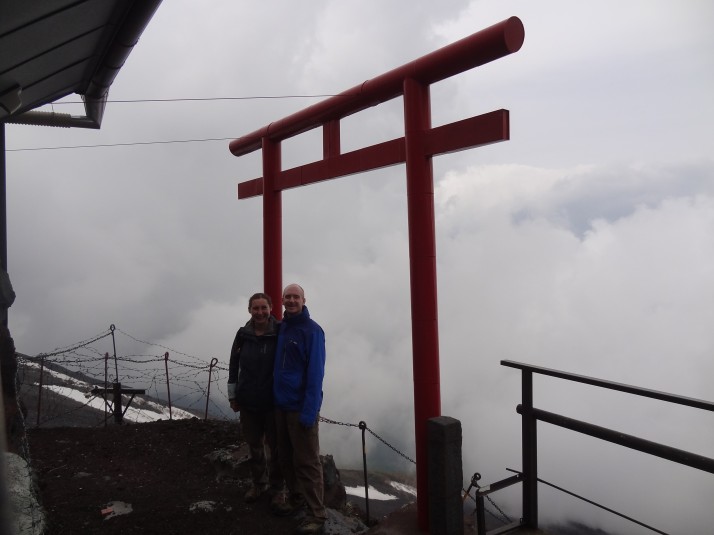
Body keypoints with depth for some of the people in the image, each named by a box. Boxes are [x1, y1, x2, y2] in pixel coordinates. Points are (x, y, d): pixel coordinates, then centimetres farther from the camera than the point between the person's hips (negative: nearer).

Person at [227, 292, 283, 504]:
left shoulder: (280, 332, -12)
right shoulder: (243, 334, -3)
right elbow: (234, 365, 7)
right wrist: (232, 395, 8)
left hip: (273, 401, -3)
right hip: (248, 401, 3)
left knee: (275, 446, 8)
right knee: (254, 444, 16)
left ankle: (277, 486, 27)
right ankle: (259, 483, 35)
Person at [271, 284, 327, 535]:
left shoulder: (312, 330, -13)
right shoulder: (280, 327, 8)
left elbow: (315, 373, -16)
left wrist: (309, 411, -19)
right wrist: (275, 397, 10)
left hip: (301, 407, -7)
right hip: (281, 404, 7)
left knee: (307, 462, -2)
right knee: (286, 457, 17)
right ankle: (294, 497, 34)